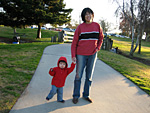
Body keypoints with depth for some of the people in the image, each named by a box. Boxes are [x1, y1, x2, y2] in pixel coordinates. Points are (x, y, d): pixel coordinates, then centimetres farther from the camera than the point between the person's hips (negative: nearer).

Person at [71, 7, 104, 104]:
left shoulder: (97, 26, 2)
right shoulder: (80, 27, -5)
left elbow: (101, 38, 16)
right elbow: (74, 42, -4)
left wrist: (98, 48, 2)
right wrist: (73, 55, -10)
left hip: (92, 54, 2)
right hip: (81, 54, -2)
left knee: (89, 76, 10)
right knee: (78, 75, 4)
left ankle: (86, 95, 25)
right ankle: (76, 95, 17)